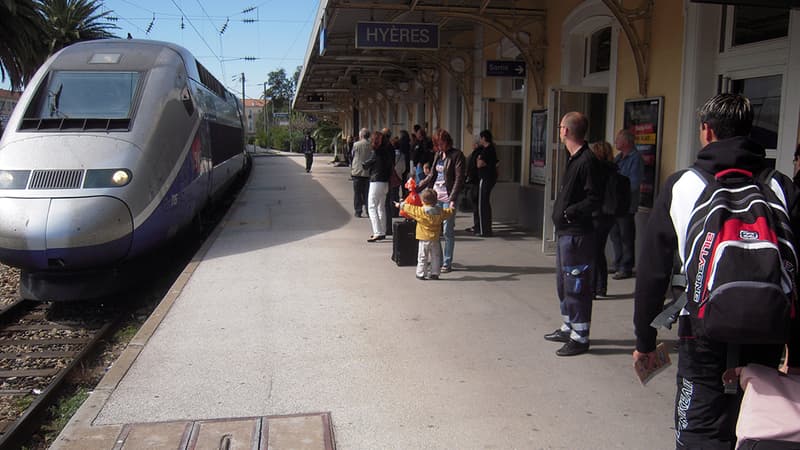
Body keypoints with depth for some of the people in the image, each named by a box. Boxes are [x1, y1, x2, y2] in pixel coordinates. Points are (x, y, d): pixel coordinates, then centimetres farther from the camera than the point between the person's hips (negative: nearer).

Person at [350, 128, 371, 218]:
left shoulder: (356, 145, -7)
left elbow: (352, 158, 1)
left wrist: (351, 170, 12)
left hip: (357, 172, -2)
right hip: (368, 172, 2)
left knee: (357, 193, 6)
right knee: (367, 193, 10)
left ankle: (358, 211, 6)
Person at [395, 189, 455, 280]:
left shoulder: (421, 211, -13)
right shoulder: (440, 211, 0)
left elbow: (410, 208, -3)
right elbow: (450, 212, 14)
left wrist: (400, 205, 11)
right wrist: (452, 208, 37)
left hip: (424, 239, -4)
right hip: (435, 239, 4)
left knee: (422, 257, 3)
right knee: (435, 256, 12)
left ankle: (421, 274, 6)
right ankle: (435, 273, 16)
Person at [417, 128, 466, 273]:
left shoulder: (457, 155, -6)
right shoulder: (438, 155, 14)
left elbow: (459, 179, -12)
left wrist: (452, 199, -19)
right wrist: (417, 187, 13)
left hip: (448, 198, -6)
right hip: (435, 196, 6)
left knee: (448, 231, -2)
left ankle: (447, 263, 7)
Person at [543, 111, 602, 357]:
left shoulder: (587, 161, -17)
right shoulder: (574, 159, 14)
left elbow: (595, 199, -22)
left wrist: (570, 212, -16)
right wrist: (562, 212, 8)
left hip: (577, 234, -10)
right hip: (565, 232, 10)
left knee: (576, 286, -3)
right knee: (564, 283, 19)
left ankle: (580, 338, 6)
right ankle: (568, 328, 32)